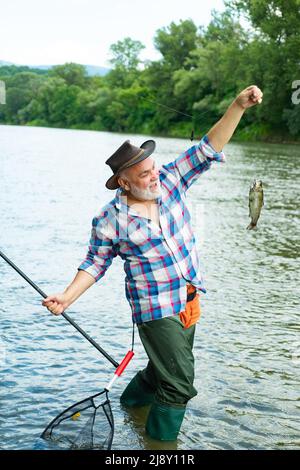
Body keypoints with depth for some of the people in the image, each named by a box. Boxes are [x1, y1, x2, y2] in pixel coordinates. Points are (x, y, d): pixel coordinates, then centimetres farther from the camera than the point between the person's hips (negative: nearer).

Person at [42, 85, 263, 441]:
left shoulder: (169, 181, -4)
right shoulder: (110, 220, -15)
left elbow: (207, 150, -7)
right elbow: (95, 264, -3)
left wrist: (238, 106, -16)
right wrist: (68, 296, -15)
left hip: (189, 300, 6)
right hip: (157, 310, -6)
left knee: (166, 368, 25)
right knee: (180, 385, -4)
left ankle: (132, 399, 53)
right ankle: (160, 439, 19)